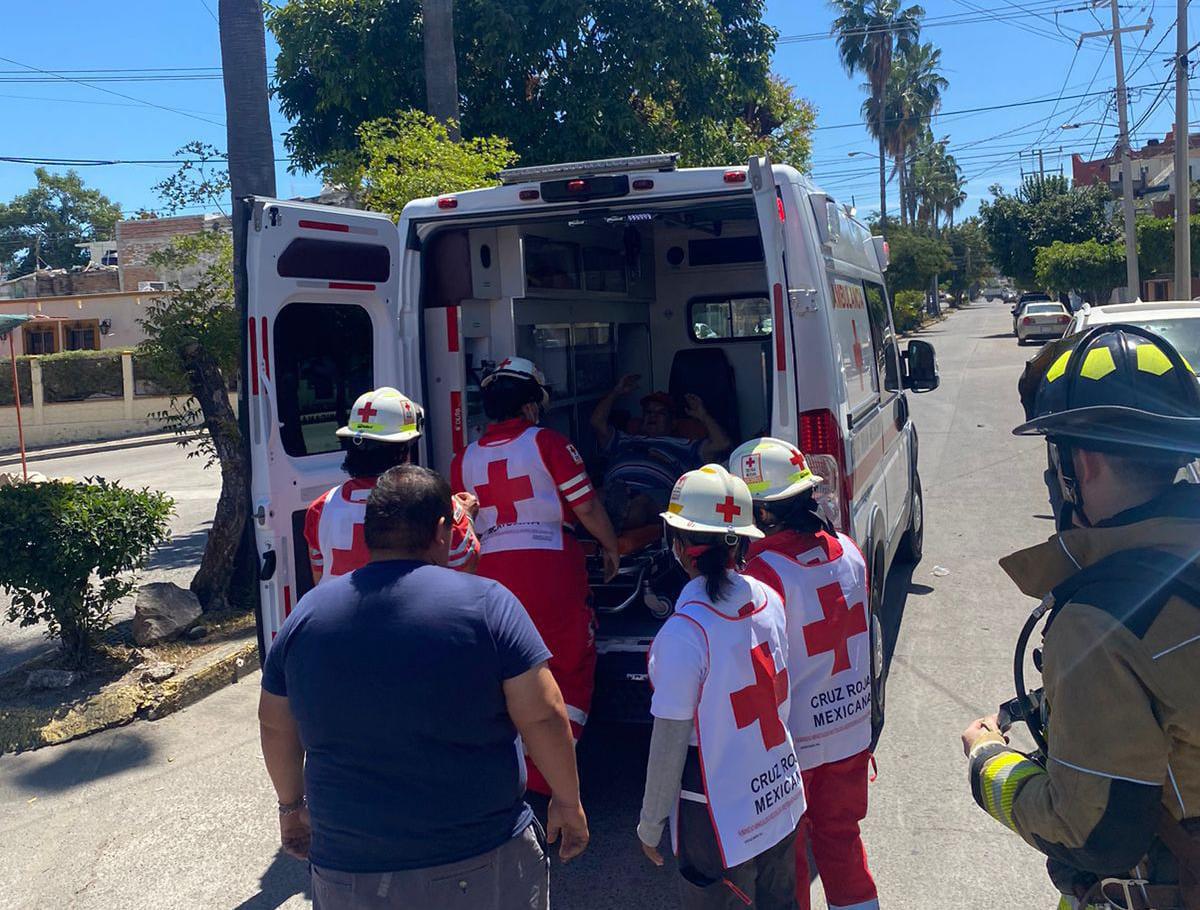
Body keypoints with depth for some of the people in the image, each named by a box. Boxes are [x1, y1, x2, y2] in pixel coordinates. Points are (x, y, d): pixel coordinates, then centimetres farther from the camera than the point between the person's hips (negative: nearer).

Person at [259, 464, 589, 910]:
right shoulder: (486, 602, -12)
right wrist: (568, 802, 2)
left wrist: (292, 805, 24)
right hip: (484, 866, -2)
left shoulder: (306, 614, -1)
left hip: (348, 874, 3)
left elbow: (275, 726, 9)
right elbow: (543, 716, -12)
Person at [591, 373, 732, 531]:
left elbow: (721, 444, 24)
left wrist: (702, 415, 30)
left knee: (642, 502, -43)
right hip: (615, 489, 3)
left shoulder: (684, 446, 35)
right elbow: (597, 422, 39)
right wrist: (616, 392, 41)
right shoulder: (626, 440, 45)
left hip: (655, 493, -3)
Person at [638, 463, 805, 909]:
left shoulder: (683, 633, -25)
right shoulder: (769, 600, -6)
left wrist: (650, 823, -5)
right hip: (781, 797, 6)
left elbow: (670, 742, -18)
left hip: (719, 818, -6)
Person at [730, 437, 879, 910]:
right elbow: (860, 632, 7)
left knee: (784, 851, 15)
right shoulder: (847, 550, -6)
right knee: (842, 834, 24)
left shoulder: (764, 572, -26)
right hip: (850, 726, 6)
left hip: (791, 739, -6)